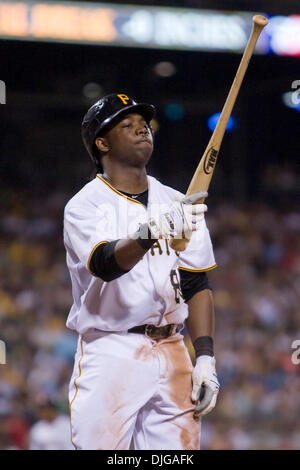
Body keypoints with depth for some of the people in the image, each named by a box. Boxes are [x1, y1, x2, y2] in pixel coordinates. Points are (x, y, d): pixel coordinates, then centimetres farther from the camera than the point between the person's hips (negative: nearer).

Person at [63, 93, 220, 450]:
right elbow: (105, 263, -22)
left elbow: (196, 286, 12)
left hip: (171, 353, 5)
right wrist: (153, 230, -40)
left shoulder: (179, 205, 14)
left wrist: (205, 358, 1)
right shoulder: (84, 205, -2)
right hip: (109, 353, -4)